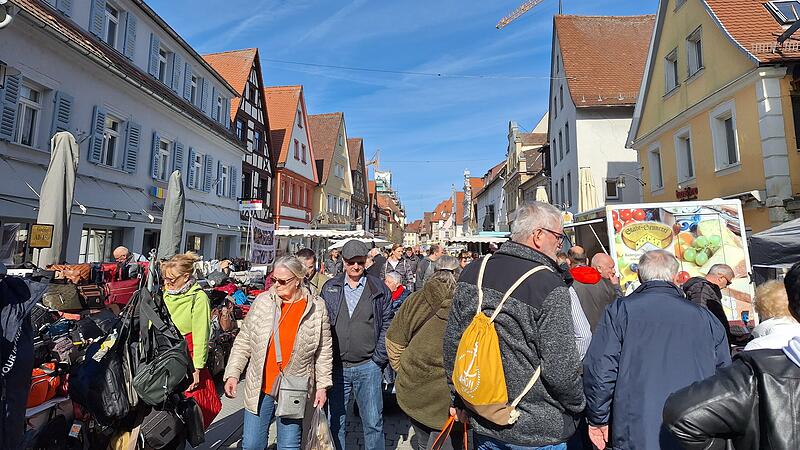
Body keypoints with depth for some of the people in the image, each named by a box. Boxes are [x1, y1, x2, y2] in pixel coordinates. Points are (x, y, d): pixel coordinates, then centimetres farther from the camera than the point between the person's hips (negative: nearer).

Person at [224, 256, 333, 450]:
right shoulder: (262, 301, -3)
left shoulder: (317, 308, -7)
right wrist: (232, 374, -1)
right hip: (259, 388, 2)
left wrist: (322, 385, -1)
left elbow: (324, 351, 0)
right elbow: (243, 341, 5)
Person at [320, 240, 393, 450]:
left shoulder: (379, 289, 0)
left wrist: (378, 359, -5)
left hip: (368, 367, -1)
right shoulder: (330, 288, 4)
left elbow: (387, 326, 1)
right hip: (336, 367, 2)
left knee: (373, 423, 8)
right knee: (335, 422, 14)